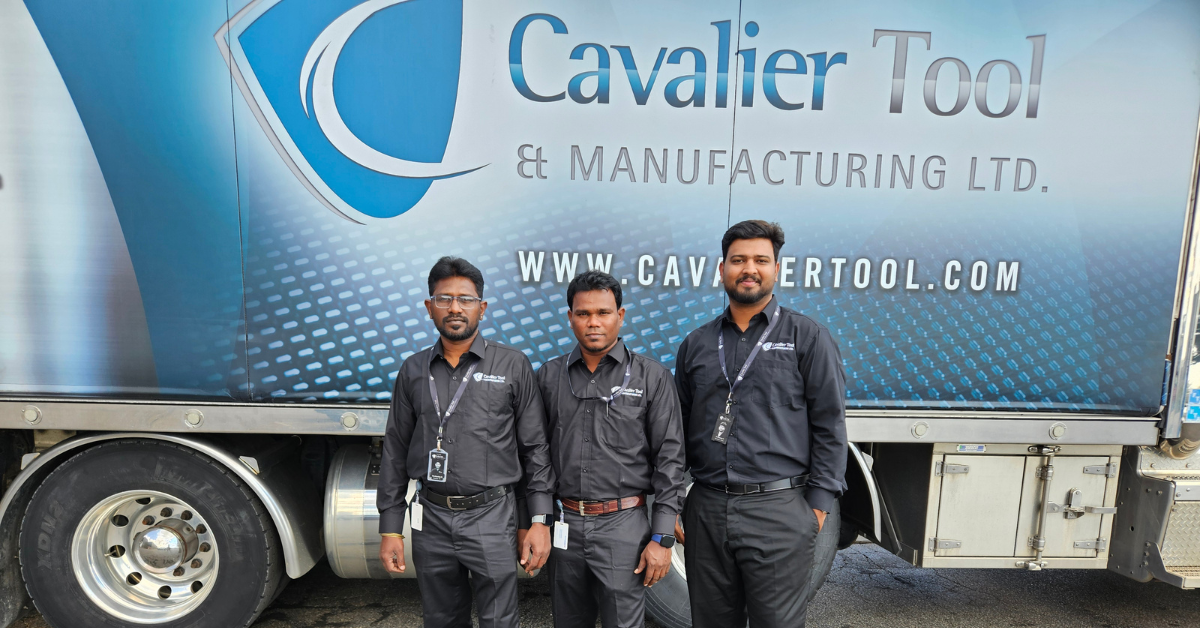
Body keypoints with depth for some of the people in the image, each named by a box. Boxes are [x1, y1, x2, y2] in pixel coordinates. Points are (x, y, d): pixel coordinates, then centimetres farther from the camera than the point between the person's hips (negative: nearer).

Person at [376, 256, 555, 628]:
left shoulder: (513, 366, -3)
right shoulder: (413, 370, 5)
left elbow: (535, 448, -2)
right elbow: (395, 453, 9)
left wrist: (540, 521, -6)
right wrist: (390, 530, 7)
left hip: (491, 517, -3)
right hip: (431, 518, 3)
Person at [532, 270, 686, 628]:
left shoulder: (651, 377, -4)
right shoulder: (549, 376, 5)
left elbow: (669, 458, -5)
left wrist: (662, 538, -8)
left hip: (623, 525, -3)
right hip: (565, 525, 3)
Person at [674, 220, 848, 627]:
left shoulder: (808, 337, 0)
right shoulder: (696, 344, 10)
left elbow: (829, 425, -3)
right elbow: (679, 429, 13)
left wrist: (818, 502, -7)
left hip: (779, 511, -3)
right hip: (706, 510, 4)